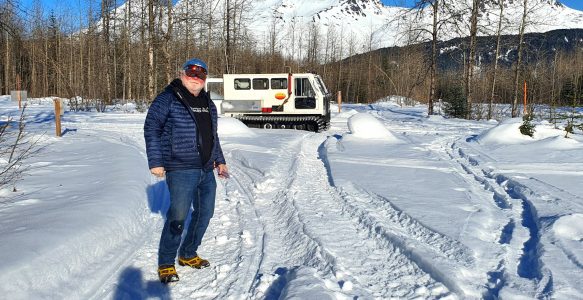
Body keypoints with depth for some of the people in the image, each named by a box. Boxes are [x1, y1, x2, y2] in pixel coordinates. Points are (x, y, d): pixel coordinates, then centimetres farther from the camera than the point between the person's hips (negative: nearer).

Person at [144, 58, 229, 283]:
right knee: (178, 216, -9)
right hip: (181, 170, -8)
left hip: (206, 170, 8)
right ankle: (166, 264, 9)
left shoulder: (207, 102, 15)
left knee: (205, 213, 13)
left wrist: (219, 160, 22)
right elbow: (151, 128, -8)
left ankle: (188, 255, 31)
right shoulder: (168, 99, -6)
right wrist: (155, 162, -13)